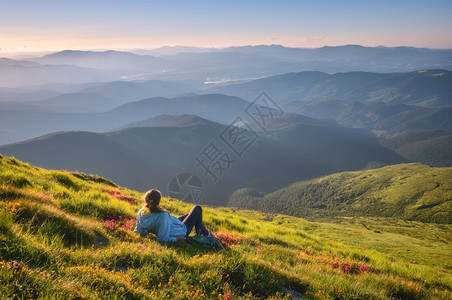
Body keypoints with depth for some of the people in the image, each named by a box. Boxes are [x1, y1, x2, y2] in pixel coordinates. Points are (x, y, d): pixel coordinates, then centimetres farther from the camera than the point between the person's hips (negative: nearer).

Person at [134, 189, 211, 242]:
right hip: (182, 230, -7)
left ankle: (205, 232, 49)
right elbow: (163, 239, -39)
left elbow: (138, 231, -8)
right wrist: (176, 239, -24)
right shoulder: (163, 215, -42)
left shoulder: (140, 213, -22)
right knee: (197, 208, 14)